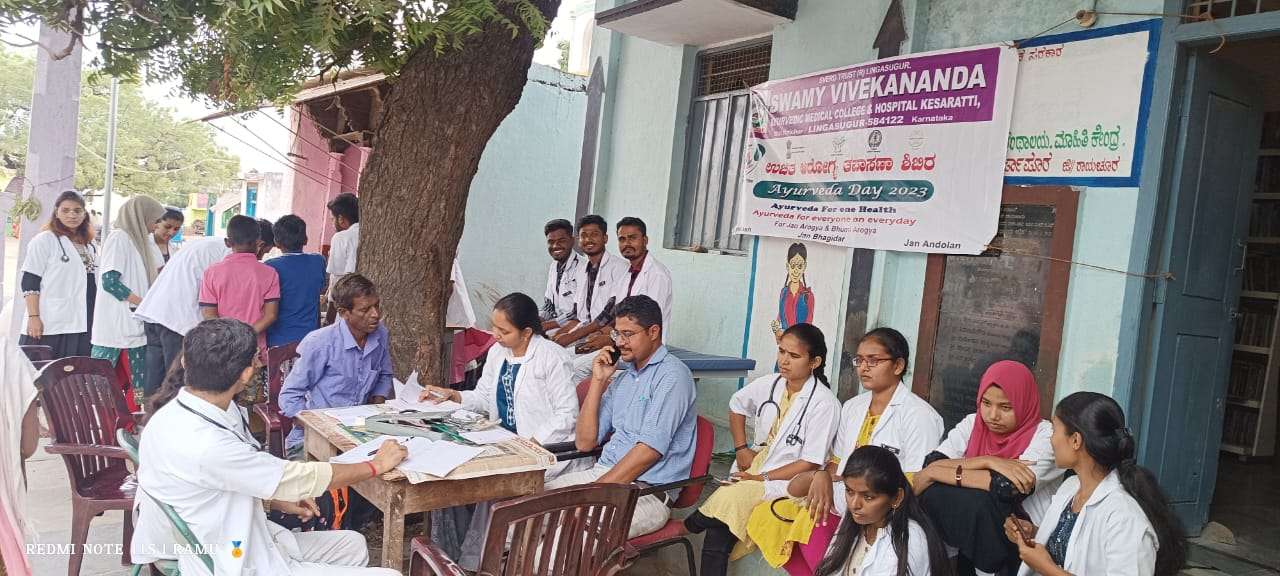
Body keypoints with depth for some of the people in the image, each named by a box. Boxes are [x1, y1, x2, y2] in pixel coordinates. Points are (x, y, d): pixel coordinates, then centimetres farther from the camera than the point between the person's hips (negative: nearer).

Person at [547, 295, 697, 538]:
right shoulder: (622, 378, 18)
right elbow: (584, 443, 13)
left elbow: (650, 450, -17)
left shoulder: (672, 375, -8)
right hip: (603, 472, 8)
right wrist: (598, 381, 6)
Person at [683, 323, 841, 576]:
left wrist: (762, 478, -14)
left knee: (728, 498, -31)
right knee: (719, 533, -21)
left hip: (788, 480, -4)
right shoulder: (769, 384, 2)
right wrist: (741, 448, 10)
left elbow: (811, 463, -13)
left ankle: (698, 519, -3)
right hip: (752, 467, 5)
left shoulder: (824, 403, -14)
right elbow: (736, 405, 22)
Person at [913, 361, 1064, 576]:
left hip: (1025, 539, -3)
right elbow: (931, 465, -11)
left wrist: (937, 473, -20)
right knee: (930, 490, -23)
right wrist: (987, 461, -22)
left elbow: (1010, 487, -26)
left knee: (981, 501, -31)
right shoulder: (972, 424, 2)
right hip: (969, 536, 4)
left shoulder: (1044, 435, -11)